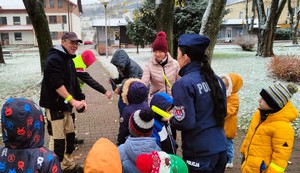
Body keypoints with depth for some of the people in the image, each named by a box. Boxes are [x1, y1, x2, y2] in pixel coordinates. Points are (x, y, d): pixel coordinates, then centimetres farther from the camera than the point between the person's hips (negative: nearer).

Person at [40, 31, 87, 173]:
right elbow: (56, 83, -25)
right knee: (58, 139, -6)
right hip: (54, 105, -10)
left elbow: (73, 82, 17)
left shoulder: (69, 59, 15)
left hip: (65, 105, 10)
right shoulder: (54, 58, -15)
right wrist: (73, 100, -27)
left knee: (70, 135, 16)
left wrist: (81, 99, 6)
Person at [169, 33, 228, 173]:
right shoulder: (215, 79, 3)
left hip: (199, 153, -6)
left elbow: (185, 122, -20)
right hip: (221, 148, 7)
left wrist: (171, 120, -2)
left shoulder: (184, 84, -19)